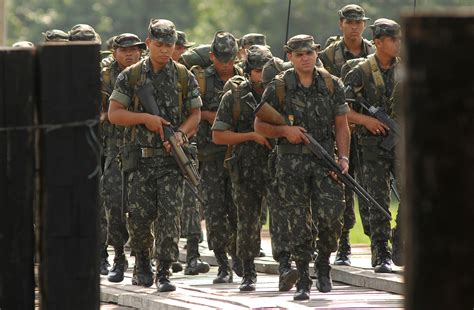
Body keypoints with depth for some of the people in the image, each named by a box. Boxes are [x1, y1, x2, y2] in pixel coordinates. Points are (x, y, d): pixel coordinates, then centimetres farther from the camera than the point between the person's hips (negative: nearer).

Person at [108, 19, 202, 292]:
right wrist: (146, 118, -13)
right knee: (139, 217, 1)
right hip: (141, 157, 0)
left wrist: (181, 134, -10)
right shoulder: (131, 76, 2)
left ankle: (164, 273, -4)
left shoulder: (184, 77, 5)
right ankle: (142, 264, 25)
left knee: (170, 215, -8)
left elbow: (195, 114, 9)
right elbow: (114, 114, -1)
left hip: (172, 157, 0)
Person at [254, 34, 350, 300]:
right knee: (299, 223, -1)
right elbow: (259, 125, 5)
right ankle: (303, 281, 7)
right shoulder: (279, 87, 1)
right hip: (291, 162, -1)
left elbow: (341, 124, 9)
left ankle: (324, 264, 13)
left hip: (324, 159, 1)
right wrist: (284, 130, -12)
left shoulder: (332, 85, 6)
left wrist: (343, 156, -2)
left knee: (333, 215, -12)